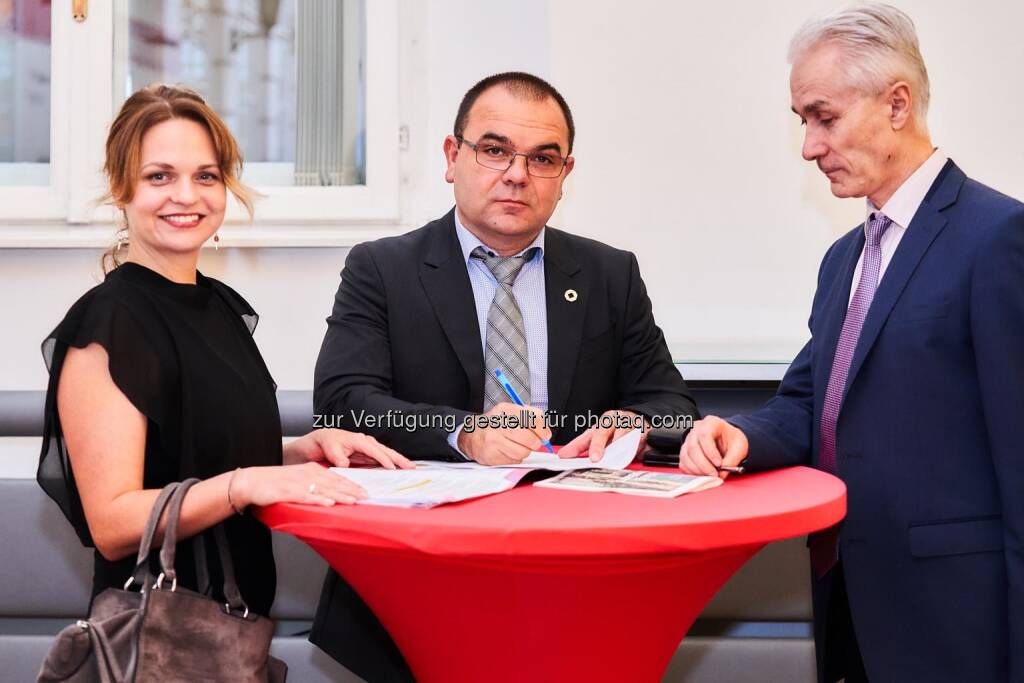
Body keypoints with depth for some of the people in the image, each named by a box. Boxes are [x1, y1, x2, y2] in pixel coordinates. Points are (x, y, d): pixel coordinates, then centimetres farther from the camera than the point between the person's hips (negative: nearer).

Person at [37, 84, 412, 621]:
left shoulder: (222, 305, 7)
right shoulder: (106, 325, -15)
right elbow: (112, 525, -19)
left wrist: (310, 448, 1)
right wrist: (245, 484, -30)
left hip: (242, 608, 6)